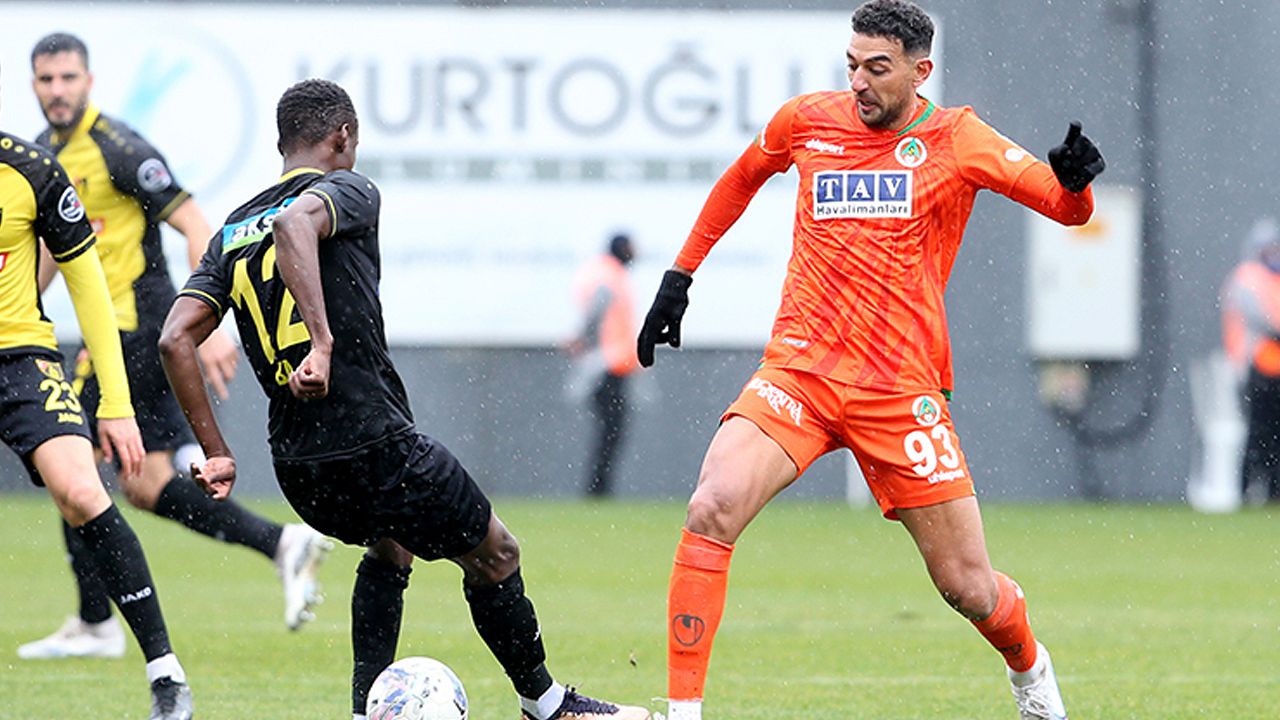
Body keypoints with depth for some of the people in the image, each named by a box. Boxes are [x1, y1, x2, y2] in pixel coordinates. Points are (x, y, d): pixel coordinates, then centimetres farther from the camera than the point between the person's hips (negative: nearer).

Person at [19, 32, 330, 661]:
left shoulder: (118, 148, -15)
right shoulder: (42, 152, 12)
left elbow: (196, 228, -18)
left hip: (135, 324, -9)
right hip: (116, 331, 9)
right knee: (145, 487, 5)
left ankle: (94, 625, -1)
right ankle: (283, 544, 7)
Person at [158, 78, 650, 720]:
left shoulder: (233, 230, 14)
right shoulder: (348, 191, -3)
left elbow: (176, 339, 4)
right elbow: (295, 221, -28)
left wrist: (214, 450, 7)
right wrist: (323, 342, -32)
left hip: (296, 468, 7)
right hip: (375, 444, -7)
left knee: (389, 548, 34)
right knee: (495, 556, 15)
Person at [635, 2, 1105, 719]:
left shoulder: (954, 139, 0)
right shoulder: (806, 121, 6)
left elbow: (1068, 207, -2)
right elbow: (741, 180, 26)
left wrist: (1074, 178, -26)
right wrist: (680, 275, 25)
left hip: (901, 390, -1)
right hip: (798, 367, 1)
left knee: (970, 587, 1)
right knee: (712, 509, -25)